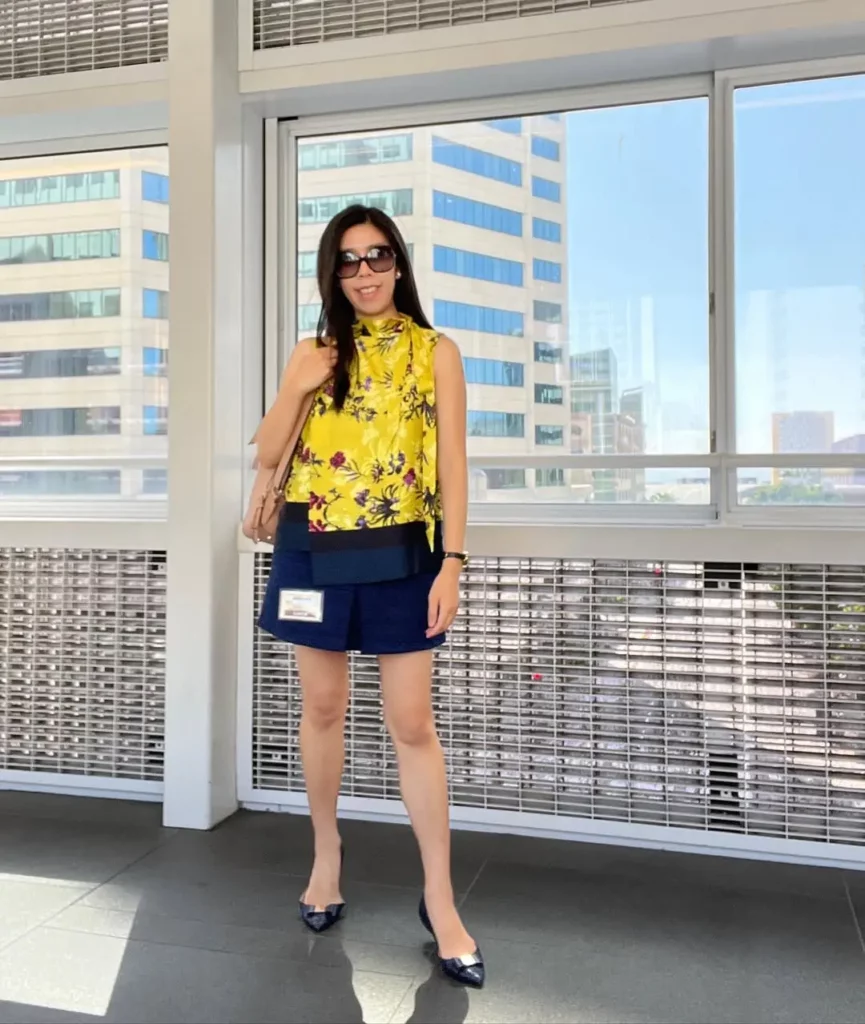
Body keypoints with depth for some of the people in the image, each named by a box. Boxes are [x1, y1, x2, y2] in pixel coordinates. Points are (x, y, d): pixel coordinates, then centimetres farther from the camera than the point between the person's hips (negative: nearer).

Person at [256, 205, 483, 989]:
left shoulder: (436, 353, 2)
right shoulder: (315, 354, 8)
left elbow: (453, 463, -3)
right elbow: (268, 454, 6)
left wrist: (452, 561, -11)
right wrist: (300, 388, -9)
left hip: (401, 552, -2)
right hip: (315, 549, 3)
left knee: (413, 723, 0)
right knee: (323, 708, 12)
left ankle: (440, 900, 12)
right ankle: (327, 854, 33)